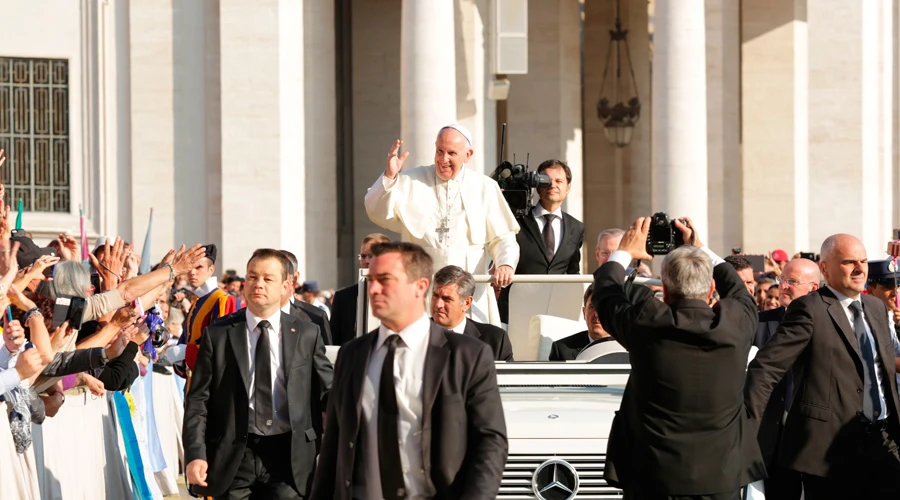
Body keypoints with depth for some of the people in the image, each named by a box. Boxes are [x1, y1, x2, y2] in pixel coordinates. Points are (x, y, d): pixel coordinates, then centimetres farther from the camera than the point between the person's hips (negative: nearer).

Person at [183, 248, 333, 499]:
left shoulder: (306, 335, 6)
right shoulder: (218, 335, 4)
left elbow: (329, 393, 8)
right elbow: (198, 400, 1)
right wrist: (196, 454, -10)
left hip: (288, 456, 0)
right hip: (233, 456, 0)